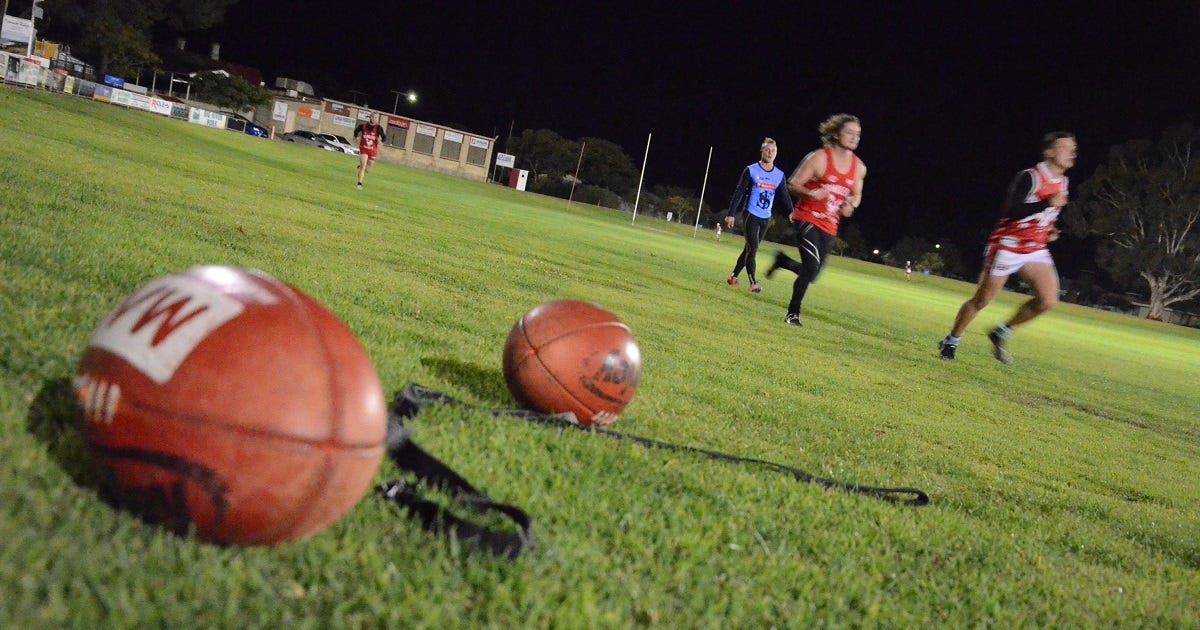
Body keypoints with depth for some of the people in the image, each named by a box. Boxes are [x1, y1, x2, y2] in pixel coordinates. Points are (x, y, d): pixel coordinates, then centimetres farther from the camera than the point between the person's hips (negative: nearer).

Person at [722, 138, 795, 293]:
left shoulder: (779, 175, 5)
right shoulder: (751, 170, -5)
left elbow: (785, 197, 8)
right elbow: (739, 193, -5)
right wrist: (731, 214, -9)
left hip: (766, 218, 5)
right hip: (752, 215, -5)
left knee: (750, 249, 11)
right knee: (753, 249, -12)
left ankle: (734, 276, 24)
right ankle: (753, 283, -11)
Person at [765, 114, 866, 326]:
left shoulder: (859, 167, 5)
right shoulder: (819, 158, -11)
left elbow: (856, 195, 20)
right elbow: (793, 184, -7)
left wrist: (851, 205, -4)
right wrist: (811, 194, -27)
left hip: (830, 227, 6)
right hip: (807, 219, -6)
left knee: (812, 273, 9)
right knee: (812, 266, -19)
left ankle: (783, 261, 39)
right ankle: (793, 313, -2)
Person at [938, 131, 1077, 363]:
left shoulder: (1062, 183, 8)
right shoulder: (1029, 177, -17)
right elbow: (1013, 211, -28)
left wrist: (1050, 230, 8)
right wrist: (1048, 203, -29)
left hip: (1035, 249, 7)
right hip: (1008, 246, -7)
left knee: (1048, 300, -11)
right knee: (982, 300, 2)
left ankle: (1001, 333, 8)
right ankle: (951, 341, 21)